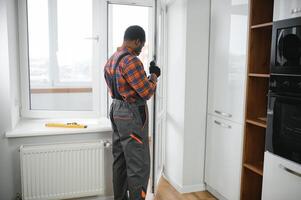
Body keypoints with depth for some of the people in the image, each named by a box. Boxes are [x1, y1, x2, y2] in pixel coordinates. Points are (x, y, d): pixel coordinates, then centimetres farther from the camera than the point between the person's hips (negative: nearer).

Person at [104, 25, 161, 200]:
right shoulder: (131, 61, -19)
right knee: (139, 165, -2)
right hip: (132, 115, -10)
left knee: (120, 160, 17)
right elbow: (147, 92, -17)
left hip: (117, 111, 10)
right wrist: (154, 76, 0)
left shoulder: (111, 60, 11)